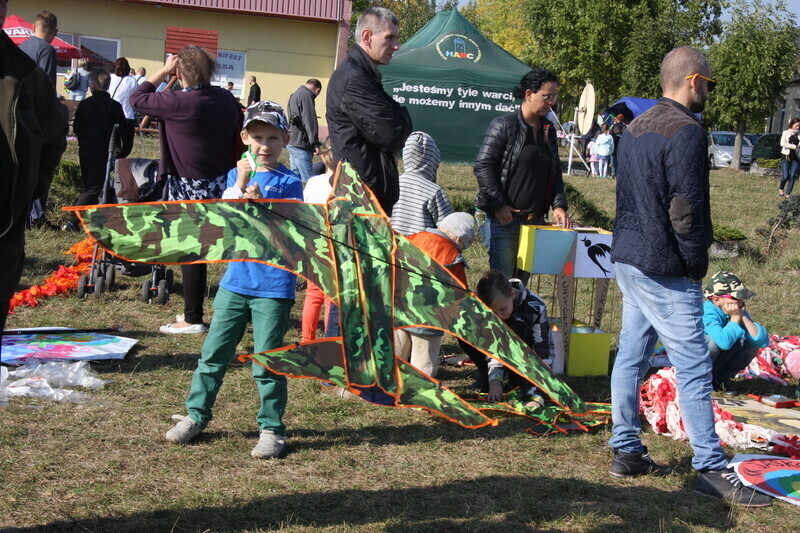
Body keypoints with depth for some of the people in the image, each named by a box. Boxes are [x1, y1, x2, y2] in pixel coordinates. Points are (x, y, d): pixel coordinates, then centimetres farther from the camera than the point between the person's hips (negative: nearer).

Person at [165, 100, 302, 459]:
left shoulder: (289, 182, -1)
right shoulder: (236, 174, 10)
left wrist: (259, 204, -22)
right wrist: (240, 184, -14)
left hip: (273, 284, -4)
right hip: (235, 279, 4)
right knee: (214, 352, 8)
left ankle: (271, 428, 11)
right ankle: (196, 414, 23)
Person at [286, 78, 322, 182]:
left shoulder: (294, 95, 20)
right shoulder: (306, 96, -12)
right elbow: (309, 120, -18)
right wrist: (315, 143, -18)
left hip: (291, 142, 10)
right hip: (301, 144, -10)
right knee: (308, 179, -12)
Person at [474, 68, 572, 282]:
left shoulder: (548, 130, 14)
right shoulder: (504, 125, -5)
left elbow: (555, 173, 19)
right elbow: (482, 166, -9)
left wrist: (558, 205, 4)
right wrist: (498, 205, -14)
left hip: (535, 220, 6)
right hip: (504, 219, -6)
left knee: (522, 282, 9)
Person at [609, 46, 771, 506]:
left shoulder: (636, 128, 13)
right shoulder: (687, 132, -16)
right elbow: (686, 210, -20)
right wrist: (697, 265, -8)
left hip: (628, 260, 10)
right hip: (665, 271, -10)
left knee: (632, 356, 13)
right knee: (694, 367, -4)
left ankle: (627, 451, 21)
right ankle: (712, 469, 1)